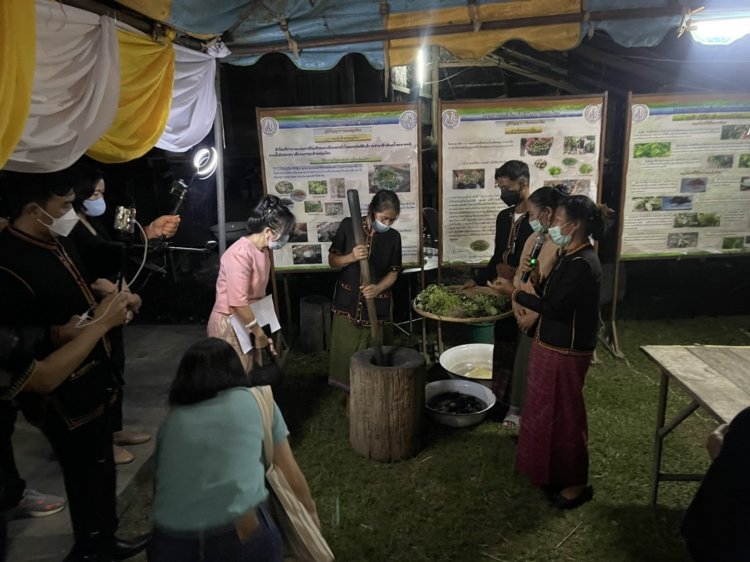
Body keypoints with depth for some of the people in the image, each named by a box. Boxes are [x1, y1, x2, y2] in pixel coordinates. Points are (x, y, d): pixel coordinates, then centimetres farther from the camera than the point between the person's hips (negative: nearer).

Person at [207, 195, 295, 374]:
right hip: (229, 325, -8)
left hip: (247, 322, 9)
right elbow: (237, 302, -27)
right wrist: (259, 333, -18)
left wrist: (263, 331, 12)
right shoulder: (240, 253, -24)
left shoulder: (263, 251, 5)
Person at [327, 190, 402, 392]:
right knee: (344, 352, 5)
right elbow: (332, 260, -2)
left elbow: (393, 272, 3)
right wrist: (352, 257, -23)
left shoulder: (393, 237, -2)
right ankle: (345, 390, 24)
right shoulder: (349, 225, -6)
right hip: (347, 302, -1)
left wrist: (379, 288, -18)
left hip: (376, 305, 1)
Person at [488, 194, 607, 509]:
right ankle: (554, 471, 37)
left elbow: (554, 307, -24)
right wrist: (521, 285, 6)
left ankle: (576, 483, 22)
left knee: (566, 415, 4)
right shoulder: (570, 256, 7)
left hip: (566, 351, -10)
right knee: (548, 410, 20)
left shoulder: (582, 264, -24)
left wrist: (514, 293, -16)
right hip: (552, 345, 10)